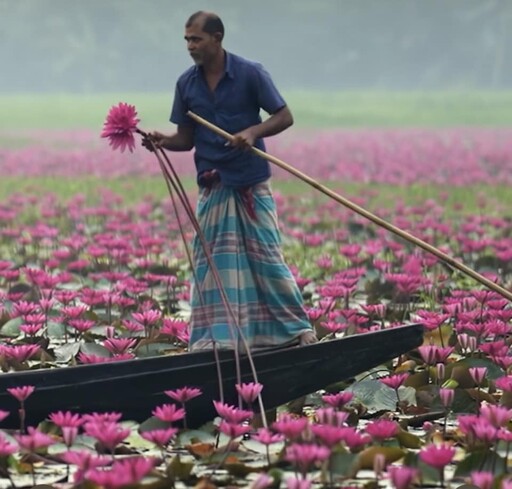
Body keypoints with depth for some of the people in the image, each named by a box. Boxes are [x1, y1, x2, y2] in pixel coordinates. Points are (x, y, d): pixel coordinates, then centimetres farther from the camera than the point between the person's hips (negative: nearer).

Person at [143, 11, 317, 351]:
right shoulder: (187, 84, 4)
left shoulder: (250, 74, -7)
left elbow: (285, 117, -5)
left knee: (266, 256, -1)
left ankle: (296, 329, 11)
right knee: (212, 260, 0)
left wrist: (254, 132, -22)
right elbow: (186, 138, 8)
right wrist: (163, 141, -13)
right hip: (212, 188, 4)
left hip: (252, 185, -4)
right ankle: (216, 336, 3)